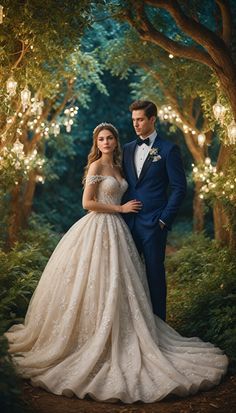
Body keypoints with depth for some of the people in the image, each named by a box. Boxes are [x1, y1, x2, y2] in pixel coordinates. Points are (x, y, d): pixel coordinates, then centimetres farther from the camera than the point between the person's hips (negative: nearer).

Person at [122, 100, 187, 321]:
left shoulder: (168, 149, -3)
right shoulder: (127, 149, 13)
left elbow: (179, 188, -5)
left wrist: (164, 220, -9)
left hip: (153, 223, -5)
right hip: (128, 221, 5)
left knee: (154, 272, 3)